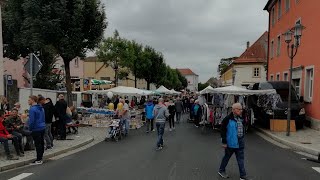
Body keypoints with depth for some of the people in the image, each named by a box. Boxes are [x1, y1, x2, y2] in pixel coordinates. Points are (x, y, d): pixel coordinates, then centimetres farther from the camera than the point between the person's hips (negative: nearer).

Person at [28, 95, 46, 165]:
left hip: (36, 129, -8)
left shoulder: (32, 109, -15)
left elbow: (32, 120, -17)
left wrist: (30, 128, -6)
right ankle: (40, 158, 20)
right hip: (42, 128, 9)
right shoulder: (41, 108, 13)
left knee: (37, 144, -3)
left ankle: (38, 160, 2)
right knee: (41, 143, 12)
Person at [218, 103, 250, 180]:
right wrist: (224, 142, -15)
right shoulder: (228, 119, -16)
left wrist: (242, 139, 15)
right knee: (227, 157, 11)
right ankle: (221, 170, 31)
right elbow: (223, 130, -15)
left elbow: (242, 129, 15)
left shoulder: (241, 118, 5)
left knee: (241, 159, 9)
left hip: (240, 143, 6)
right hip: (230, 143, -6)